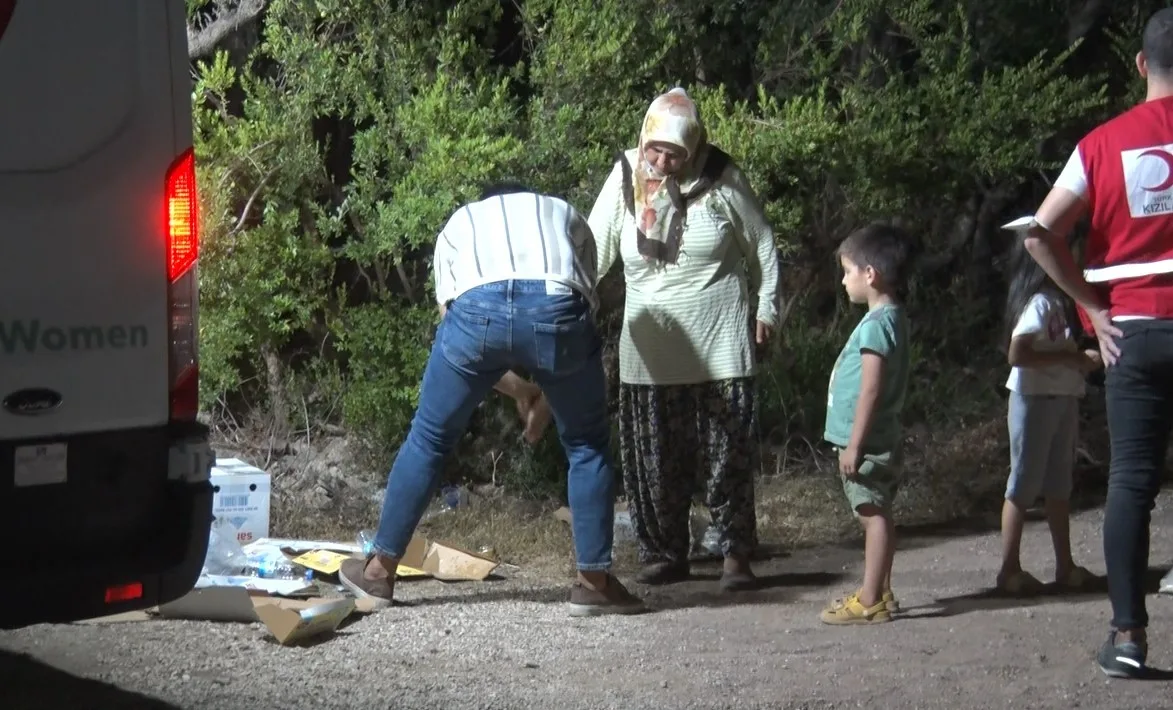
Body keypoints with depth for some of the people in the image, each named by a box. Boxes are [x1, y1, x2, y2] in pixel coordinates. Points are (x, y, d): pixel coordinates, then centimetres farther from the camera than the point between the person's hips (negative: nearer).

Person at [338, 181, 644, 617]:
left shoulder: (459, 222, 38)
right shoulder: (565, 215, 38)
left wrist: (518, 387, 40)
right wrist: (546, 384, 39)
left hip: (476, 309, 0)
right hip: (556, 308, 0)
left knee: (428, 439, 19)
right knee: (587, 445, 20)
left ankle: (379, 570, 28)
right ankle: (595, 583, 21)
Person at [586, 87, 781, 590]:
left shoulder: (720, 180, -6)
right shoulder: (625, 178, -1)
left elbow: (761, 247, 6)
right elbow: (592, 251, 0)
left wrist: (766, 308, 5)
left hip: (719, 343, -2)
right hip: (650, 345, 3)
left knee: (727, 453, -2)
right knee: (654, 457, 5)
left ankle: (737, 554, 6)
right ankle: (665, 553, 17)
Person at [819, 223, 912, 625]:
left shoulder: (876, 324, -18)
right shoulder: (893, 317, 13)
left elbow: (871, 388, -23)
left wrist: (854, 445, -22)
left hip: (868, 443, -10)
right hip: (881, 440, 10)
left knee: (873, 514, -7)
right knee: (877, 514, 15)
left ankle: (870, 602, -6)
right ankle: (880, 593, 23)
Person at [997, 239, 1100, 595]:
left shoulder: (1058, 301, 12)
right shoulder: (1039, 302, -16)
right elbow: (1017, 354, -24)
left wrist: (1082, 358, 2)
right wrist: (1073, 358, -20)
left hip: (1062, 399, 9)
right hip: (1034, 399, -9)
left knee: (1059, 485, 12)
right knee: (1025, 483, -3)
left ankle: (1065, 565, 19)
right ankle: (1010, 569, 2)